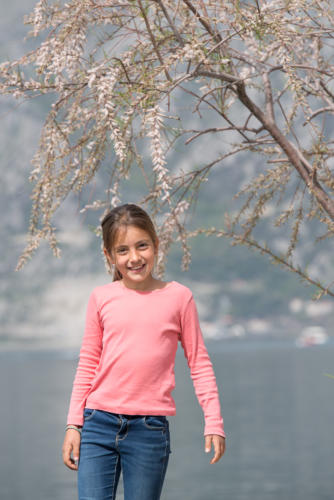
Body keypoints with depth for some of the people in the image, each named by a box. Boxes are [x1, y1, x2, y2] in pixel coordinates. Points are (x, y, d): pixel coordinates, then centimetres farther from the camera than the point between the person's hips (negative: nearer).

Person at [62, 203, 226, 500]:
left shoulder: (178, 297, 2)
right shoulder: (101, 298, 5)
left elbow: (199, 363, 6)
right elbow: (87, 365, 10)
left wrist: (214, 423, 1)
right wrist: (73, 424, 6)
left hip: (150, 429, -1)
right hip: (99, 422, 1)